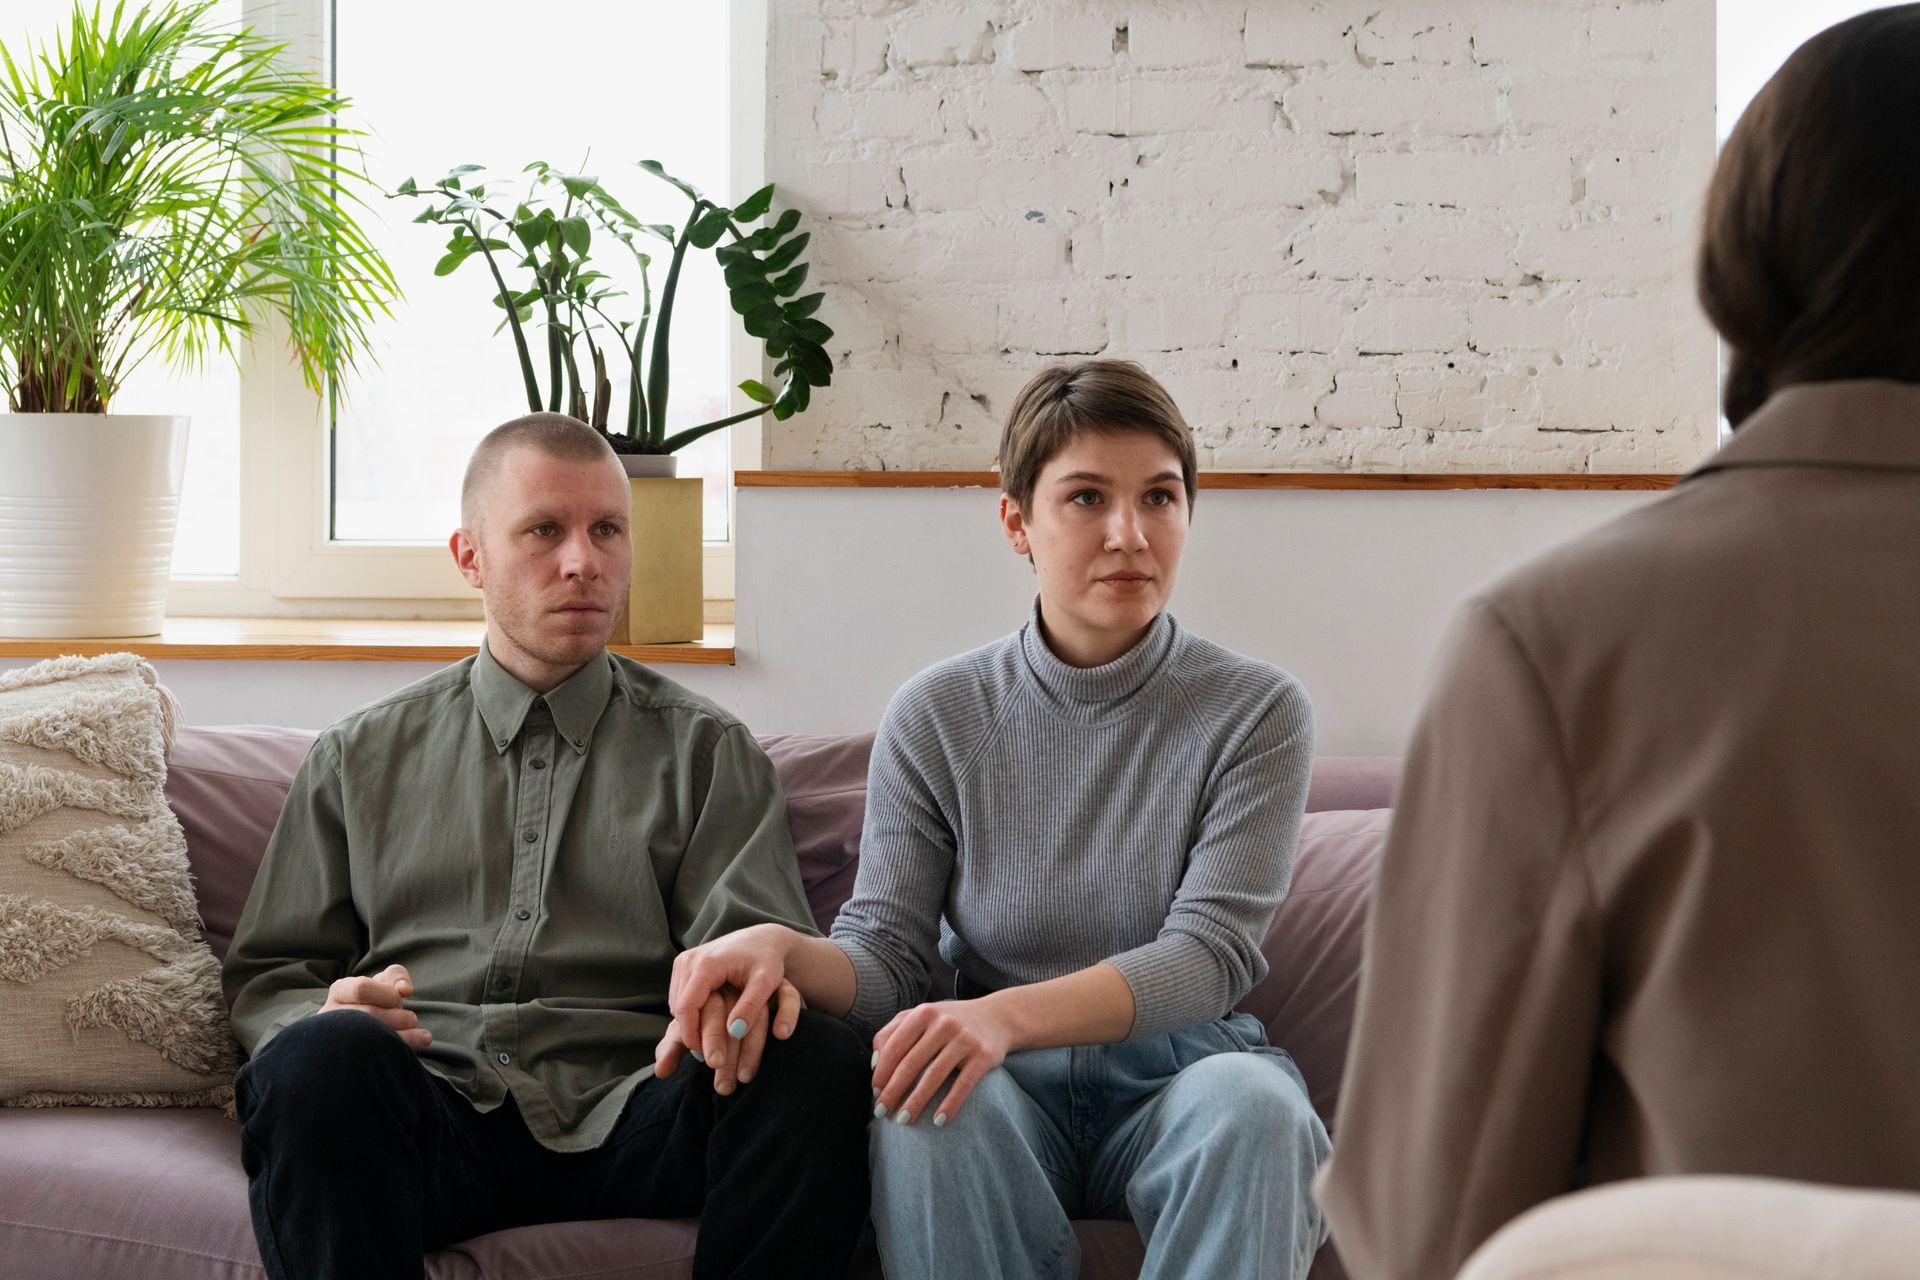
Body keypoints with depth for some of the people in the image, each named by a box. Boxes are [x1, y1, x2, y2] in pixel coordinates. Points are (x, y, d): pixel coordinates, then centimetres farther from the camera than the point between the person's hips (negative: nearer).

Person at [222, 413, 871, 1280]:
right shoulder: (359, 757, 21)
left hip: (628, 1122, 1)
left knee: (815, 1061, -31)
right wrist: (330, 1016, -7)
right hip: (427, 1119, -1)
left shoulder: (707, 751, 19)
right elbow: (264, 981, 19)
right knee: (319, 1053, -36)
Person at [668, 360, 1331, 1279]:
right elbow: (884, 956, 1)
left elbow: (1210, 953, -12)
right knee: (928, 1104, -34)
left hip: (1174, 1072, -1)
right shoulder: (936, 718, 5)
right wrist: (782, 951, -25)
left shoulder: (1256, 712, -1)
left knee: (1253, 1100, -35)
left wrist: (1005, 1015, -30)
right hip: (1008, 1086, 1)